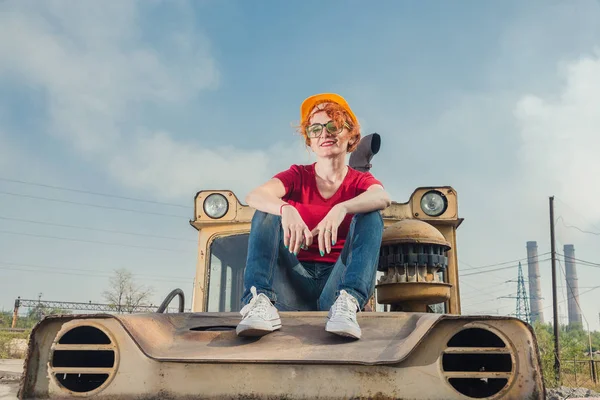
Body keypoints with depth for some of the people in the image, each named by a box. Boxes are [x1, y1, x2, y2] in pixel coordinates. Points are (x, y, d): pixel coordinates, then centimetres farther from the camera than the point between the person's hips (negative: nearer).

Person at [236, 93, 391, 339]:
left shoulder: (360, 181, 8)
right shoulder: (298, 176, 10)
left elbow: (383, 198, -20)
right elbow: (254, 196, -13)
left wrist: (341, 209, -40)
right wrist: (286, 209, -35)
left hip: (337, 282, -1)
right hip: (296, 283, 1)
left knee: (370, 215, -18)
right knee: (267, 212, -15)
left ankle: (347, 303, -39)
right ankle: (260, 302, -36)